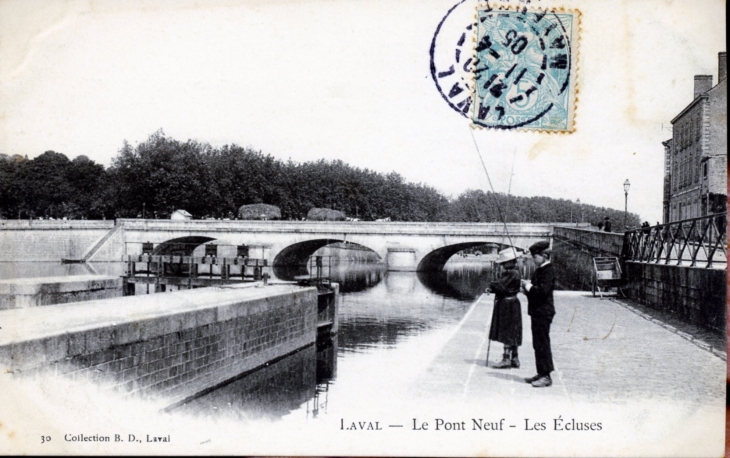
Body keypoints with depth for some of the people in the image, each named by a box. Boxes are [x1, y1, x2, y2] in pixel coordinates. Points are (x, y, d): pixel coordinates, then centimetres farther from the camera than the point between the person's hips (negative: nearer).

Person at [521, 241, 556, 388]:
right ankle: (541, 374, 22)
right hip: (537, 311, 10)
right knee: (538, 344, 14)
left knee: (542, 344, -6)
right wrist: (527, 287, 3)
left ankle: (546, 376, -1)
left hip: (543, 312, -10)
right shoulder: (540, 270, 14)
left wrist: (529, 286, -13)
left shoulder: (548, 270, -15)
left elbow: (543, 290, -25)